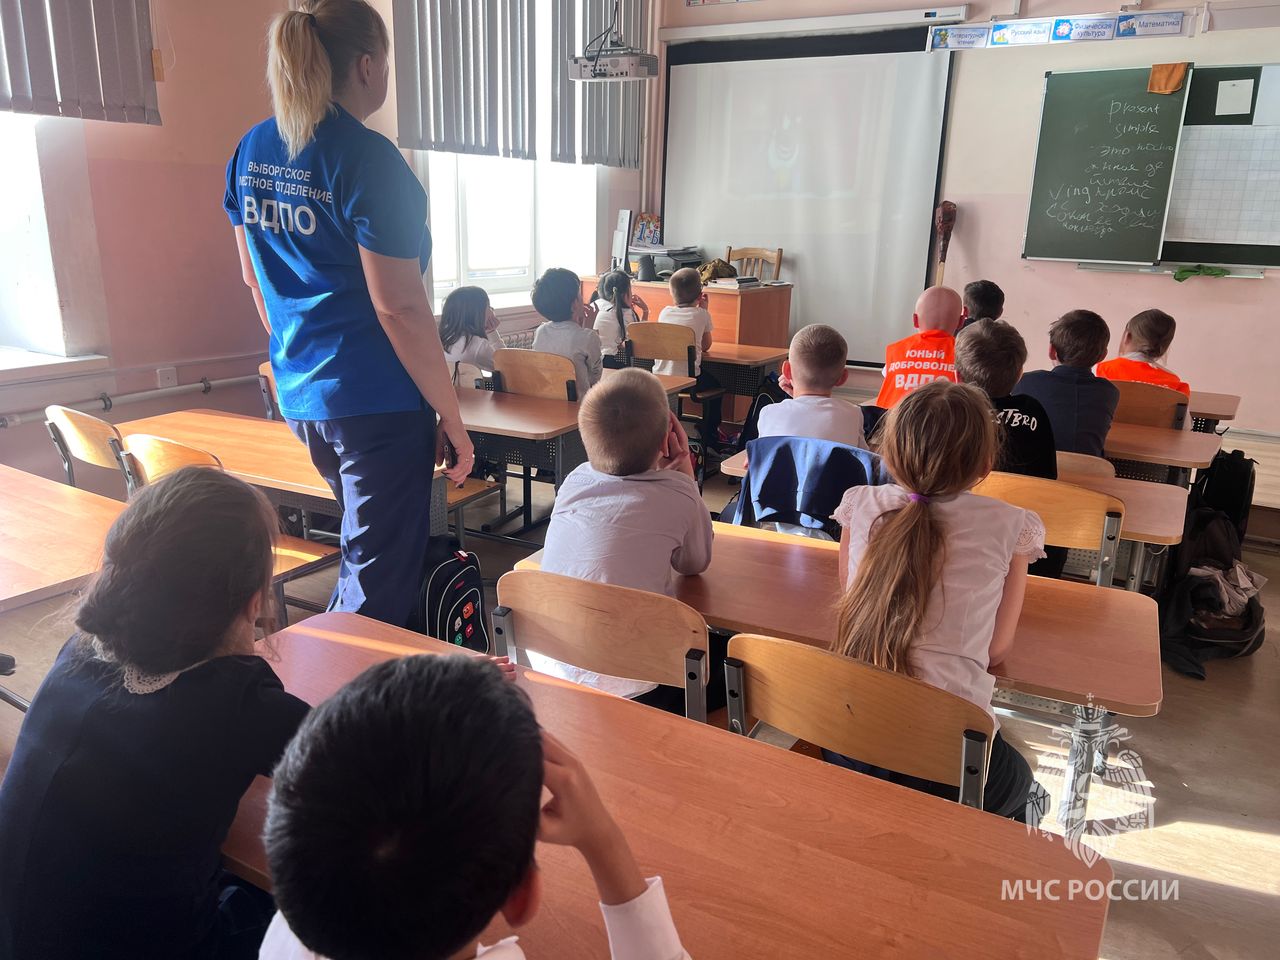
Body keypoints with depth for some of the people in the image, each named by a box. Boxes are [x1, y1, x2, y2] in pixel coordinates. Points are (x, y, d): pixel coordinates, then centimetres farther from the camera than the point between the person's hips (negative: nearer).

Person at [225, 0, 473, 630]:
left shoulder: (252, 151, 8)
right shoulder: (368, 160, -16)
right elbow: (399, 307, -19)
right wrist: (452, 417, -13)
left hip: (298, 393, 9)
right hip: (378, 404, -9)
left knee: (365, 542, 27)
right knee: (381, 577, 4)